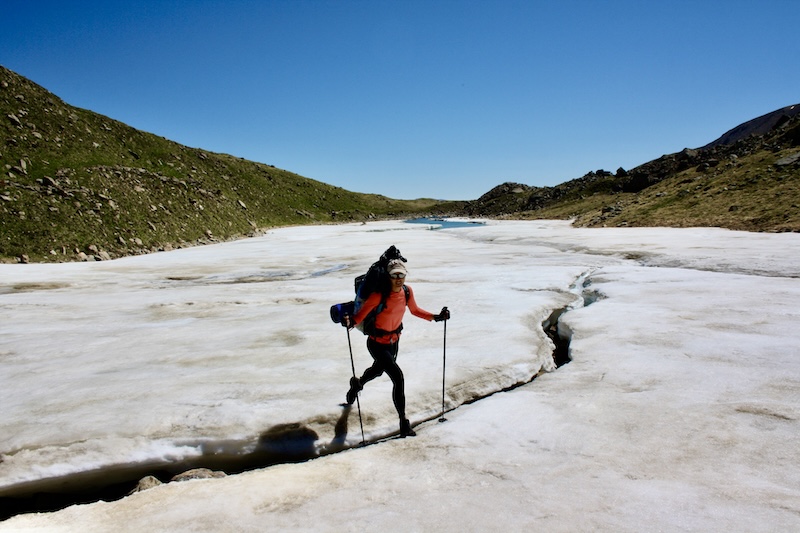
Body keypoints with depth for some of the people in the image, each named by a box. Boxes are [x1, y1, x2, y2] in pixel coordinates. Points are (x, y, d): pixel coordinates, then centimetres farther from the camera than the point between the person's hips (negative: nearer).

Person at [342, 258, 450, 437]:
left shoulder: (407, 291, -9)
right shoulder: (379, 295, -28)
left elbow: (414, 310, 7)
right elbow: (361, 314, -27)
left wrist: (436, 317, 1)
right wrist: (351, 321, -48)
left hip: (394, 341, 7)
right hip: (377, 343, -7)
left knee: (378, 370, 31)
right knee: (398, 377, -18)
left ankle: (357, 384, 66)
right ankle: (403, 422, -3)